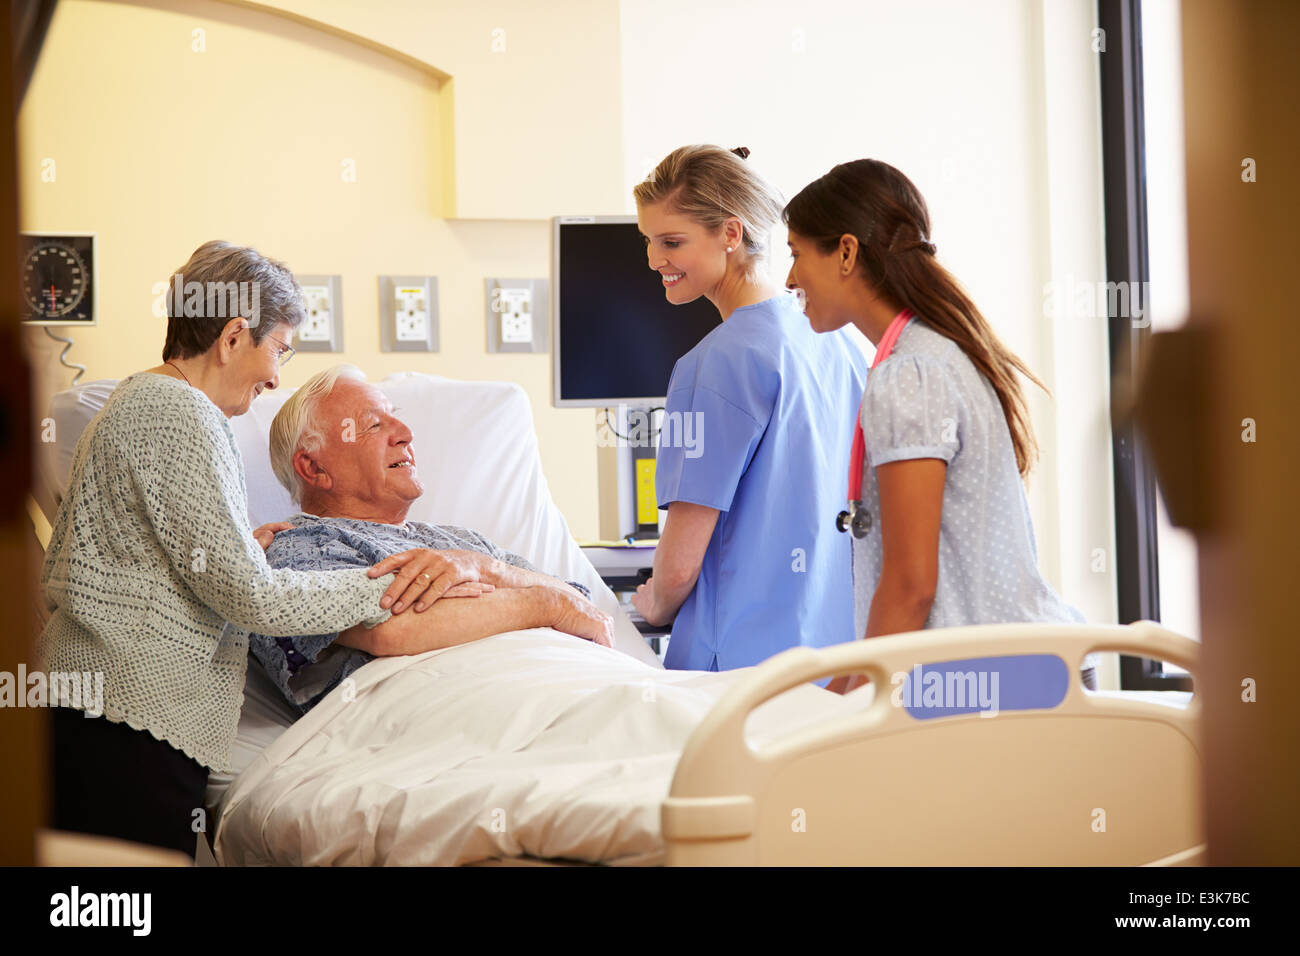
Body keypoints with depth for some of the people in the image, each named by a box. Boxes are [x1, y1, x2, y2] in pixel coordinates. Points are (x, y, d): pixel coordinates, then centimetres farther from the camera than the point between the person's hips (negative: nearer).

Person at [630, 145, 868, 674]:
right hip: (840, 648, 8)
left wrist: (657, 607, 7)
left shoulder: (719, 363, -16)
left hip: (746, 657, -8)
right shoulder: (840, 344, 9)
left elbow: (681, 565, -15)